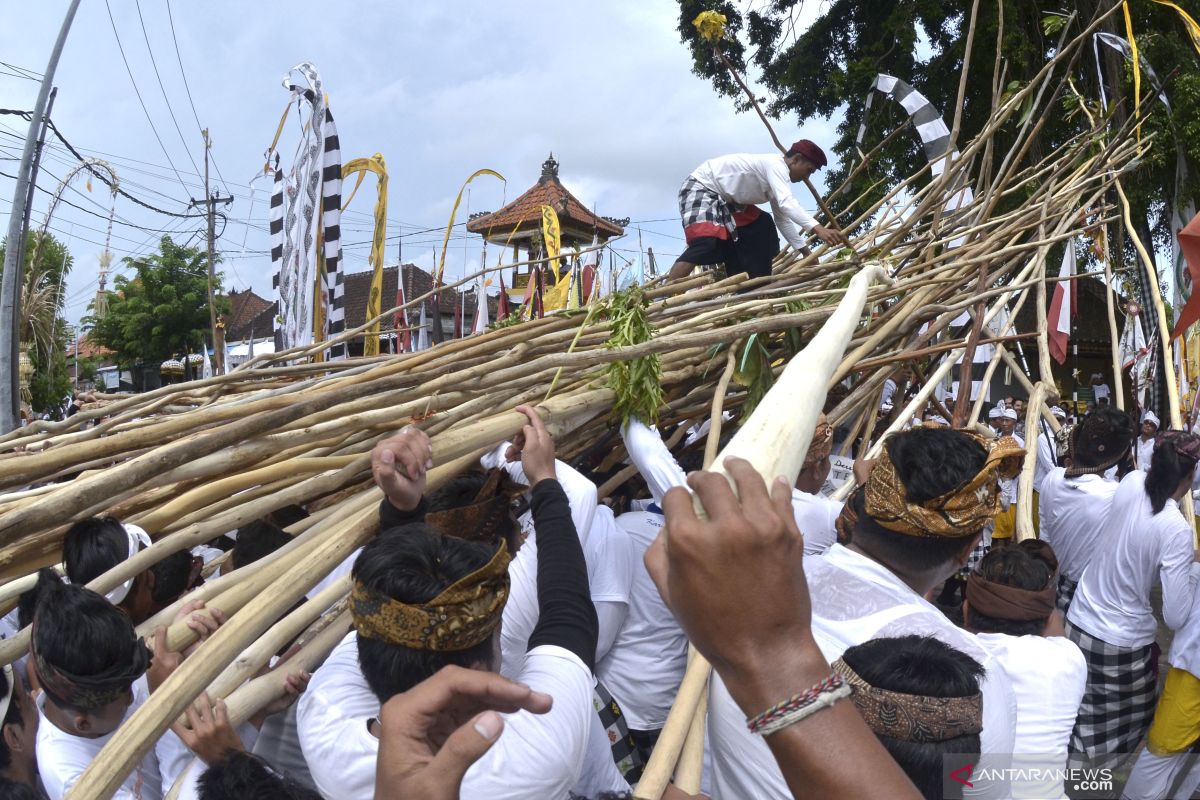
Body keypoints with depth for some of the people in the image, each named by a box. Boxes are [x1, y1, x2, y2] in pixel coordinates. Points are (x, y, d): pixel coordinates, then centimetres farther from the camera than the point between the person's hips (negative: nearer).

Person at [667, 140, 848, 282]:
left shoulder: (776, 174, 11)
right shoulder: (776, 164, -20)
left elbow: (782, 218, 16)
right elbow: (786, 203, -36)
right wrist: (818, 229, -45)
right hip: (701, 187, -11)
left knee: (761, 229, 10)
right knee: (707, 244, -29)